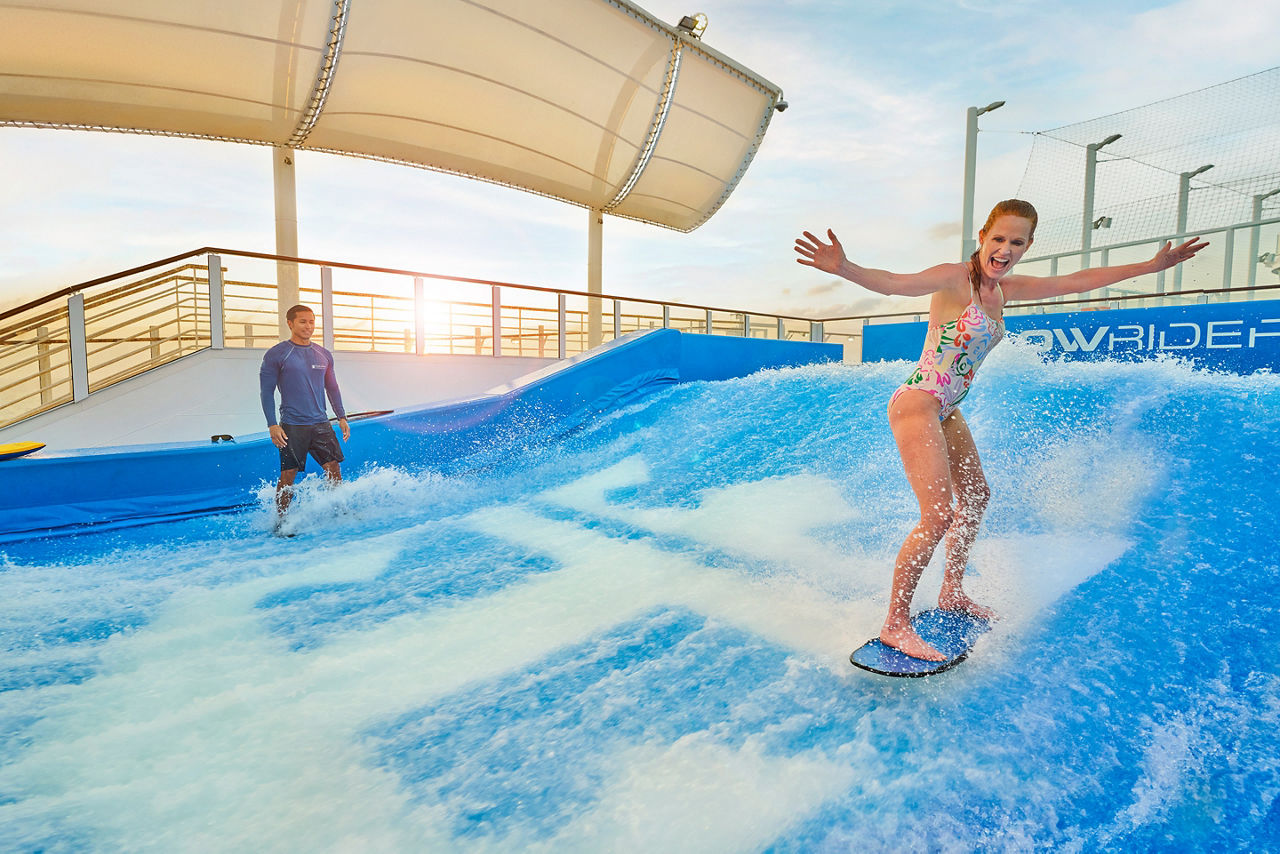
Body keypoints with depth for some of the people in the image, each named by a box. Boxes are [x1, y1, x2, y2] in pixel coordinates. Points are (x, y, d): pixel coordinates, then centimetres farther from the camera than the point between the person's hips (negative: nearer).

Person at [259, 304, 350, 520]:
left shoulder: (324, 355, 11)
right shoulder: (276, 355, -3)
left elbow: (332, 388, 18)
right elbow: (267, 392, -4)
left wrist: (342, 417, 13)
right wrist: (272, 425, -11)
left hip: (321, 424, 4)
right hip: (292, 426, -4)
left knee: (334, 467, 2)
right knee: (288, 475, -1)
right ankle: (280, 521, 12)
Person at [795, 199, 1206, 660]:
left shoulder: (1006, 288, 10)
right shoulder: (955, 278, -15)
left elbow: (1080, 280, 20)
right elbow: (892, 283, -33)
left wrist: (1153, 265, 25)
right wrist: (845, 269, -51)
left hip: (947, 411, 10)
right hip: (917, 403, -10)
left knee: (976, 496, 21)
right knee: (938, 515, -16)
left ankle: (952, 593, 38)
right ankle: (895, 624, -6)